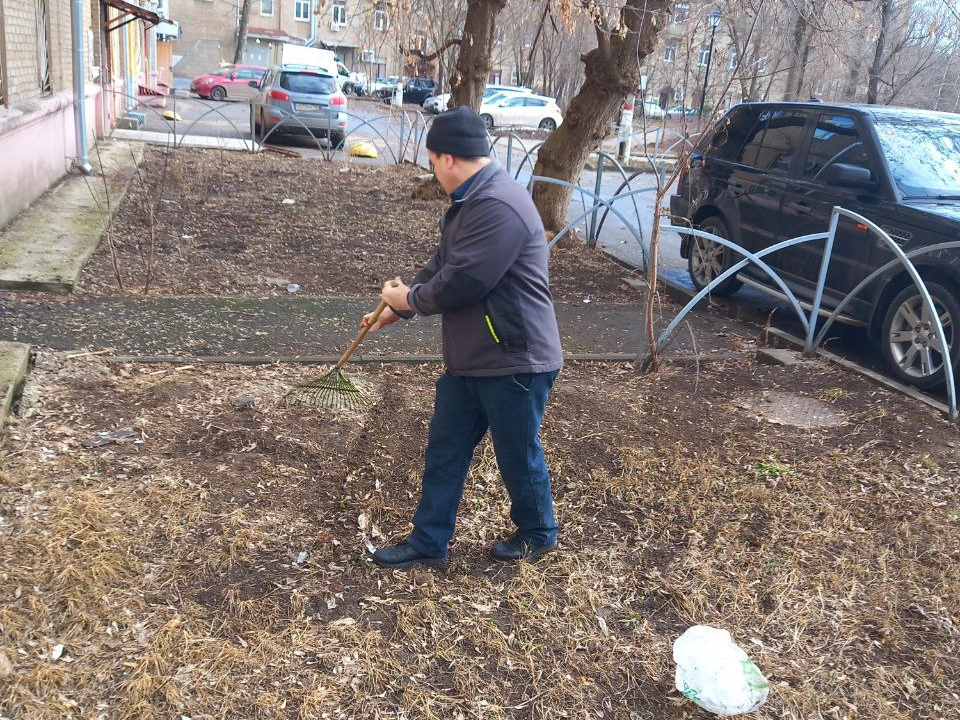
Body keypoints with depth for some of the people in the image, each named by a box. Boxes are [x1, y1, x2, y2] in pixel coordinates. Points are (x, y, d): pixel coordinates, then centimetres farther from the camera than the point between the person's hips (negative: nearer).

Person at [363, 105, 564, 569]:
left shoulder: (498, 206, -26)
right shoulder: (472, 200, 9)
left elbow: (458, 285, -27)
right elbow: (442, 265, 17)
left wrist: (409, 299, -8)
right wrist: (396, 310, 15)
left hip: (514, 363, -10)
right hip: (469, 359, 10)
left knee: (519, 459, 11)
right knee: (444, 451, 15)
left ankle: (538, 534, 35)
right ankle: (429, 542, 28)